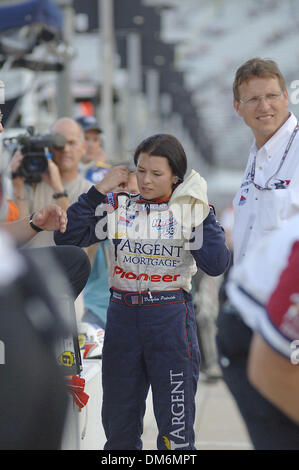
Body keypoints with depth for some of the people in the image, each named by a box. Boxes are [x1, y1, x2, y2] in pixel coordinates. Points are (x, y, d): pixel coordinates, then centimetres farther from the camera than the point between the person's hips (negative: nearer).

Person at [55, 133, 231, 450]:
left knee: (175, 424, -1)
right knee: (118, 417, 13)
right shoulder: (118, 205, 2)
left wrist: (203, 213, -12)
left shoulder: (187, 210, -1)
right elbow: (66, 237, -7)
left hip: (171, 317, -2)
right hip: (123, 315, 3)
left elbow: (215, 265, -14)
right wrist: (100, 190, -9)